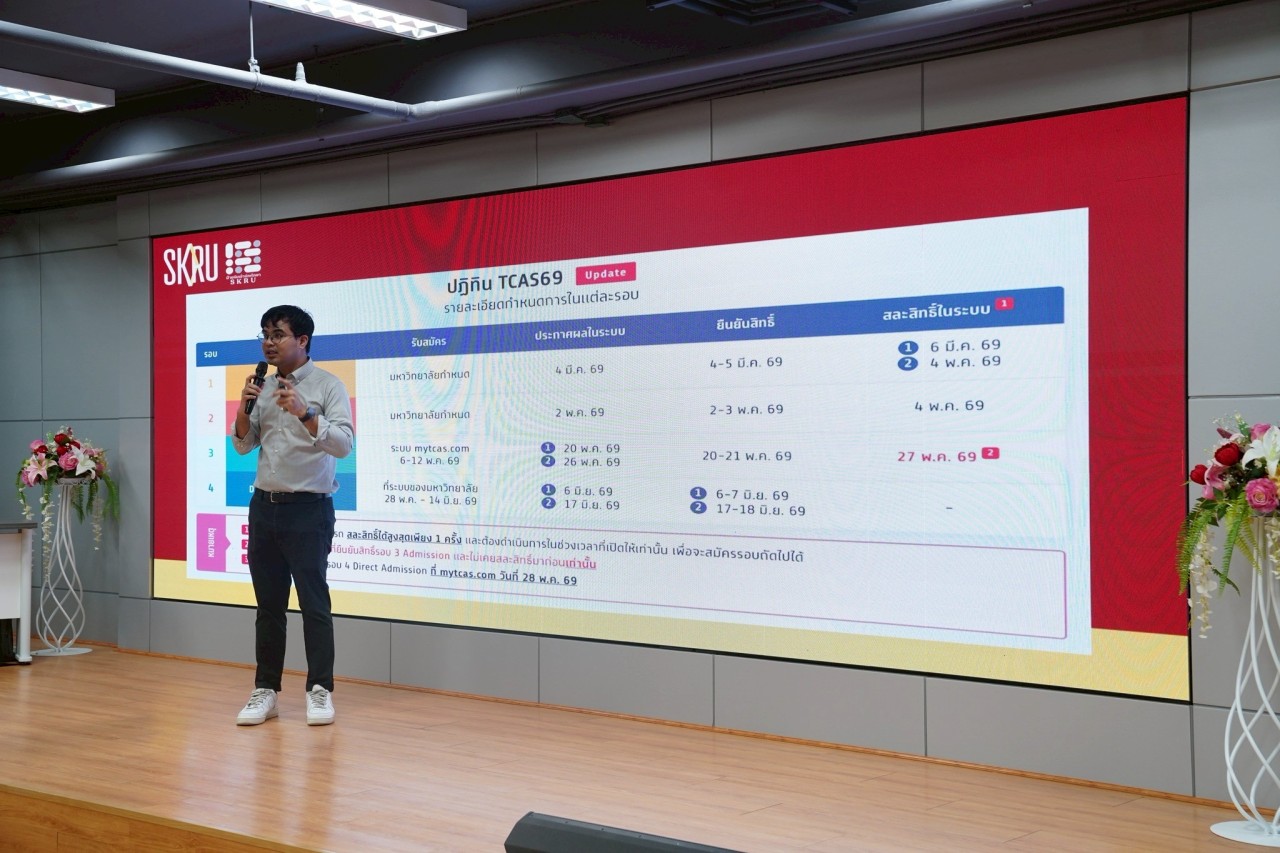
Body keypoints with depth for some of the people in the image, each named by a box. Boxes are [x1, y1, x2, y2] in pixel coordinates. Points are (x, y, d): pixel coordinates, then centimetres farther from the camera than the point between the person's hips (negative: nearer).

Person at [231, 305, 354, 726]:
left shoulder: (327, 385, -6)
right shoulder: (263, 388, 11)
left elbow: (344, 443, -17)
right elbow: (243, 445, 13)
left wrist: (304, 413, -31)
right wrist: (243, 409, -6)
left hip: (308, 509, -5)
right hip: (264, 505, 6)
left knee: (313, 601, -3)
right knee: (268, 603, 9)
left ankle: (320, 691, 5)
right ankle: (265, 691, 15)